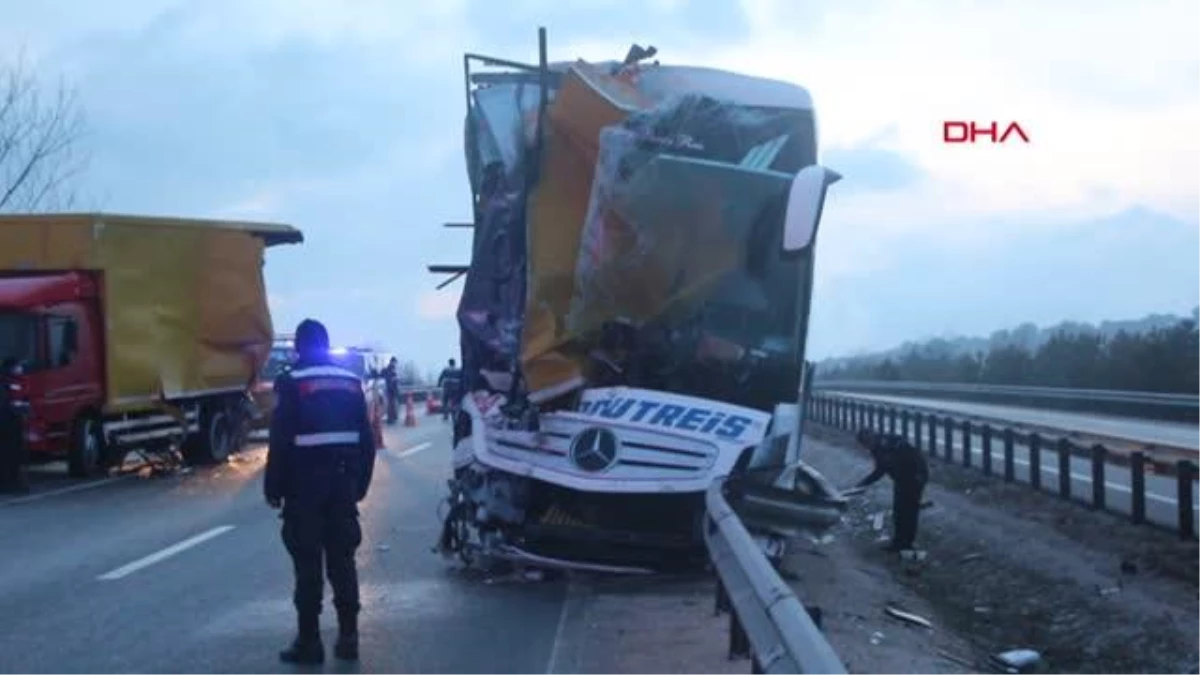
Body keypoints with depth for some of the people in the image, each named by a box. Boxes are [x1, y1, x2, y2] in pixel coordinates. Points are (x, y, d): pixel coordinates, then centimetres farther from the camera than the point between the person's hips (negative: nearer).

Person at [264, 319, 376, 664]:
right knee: (342, 561, 10)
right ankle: (348, 637, 11)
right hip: (343, 482, 5)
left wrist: (274, 487, -4)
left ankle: (309, 641, 1)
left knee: (308, 564, -1)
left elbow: (281, 441, -12)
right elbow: (366, 440, 12)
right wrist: (360, 483, 17)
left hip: (306, 484, -5)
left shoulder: (293, 383, -8)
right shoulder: (351, 381, 10)